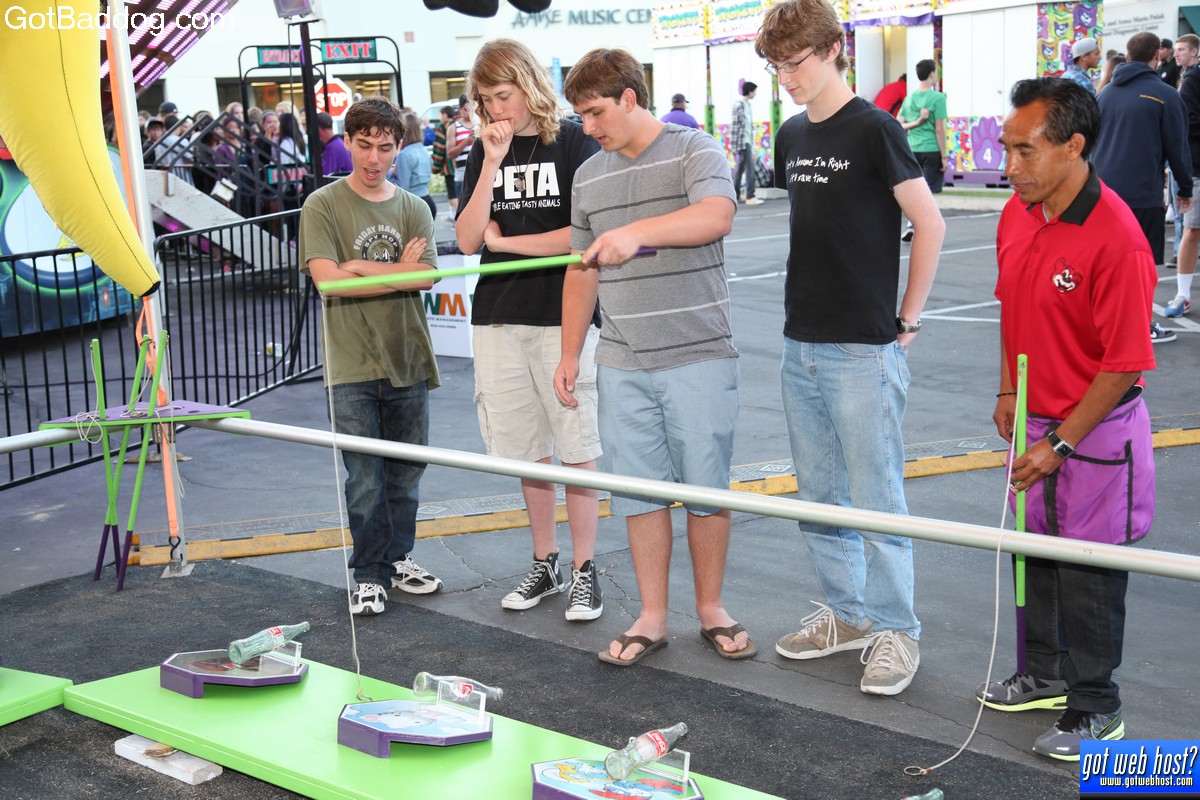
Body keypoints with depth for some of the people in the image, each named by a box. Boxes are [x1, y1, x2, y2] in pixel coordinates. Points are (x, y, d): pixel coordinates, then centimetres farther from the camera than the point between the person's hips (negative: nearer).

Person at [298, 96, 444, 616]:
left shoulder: (413, 210, 9)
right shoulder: (323, 206, 0)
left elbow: (427, 275, -6)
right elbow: (326, 277, -14)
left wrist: (359, 267, -11)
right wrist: (400, 272, -8)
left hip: (407, 359, 3)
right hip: (353, 365, -3)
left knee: (405, 474, 11)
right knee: (365, 481, 0)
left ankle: (398, 560, 27)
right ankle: (368, 574, 14)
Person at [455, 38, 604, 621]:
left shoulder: (573, 142, -3)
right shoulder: (484, 153, 10)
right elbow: (467, 239, 0)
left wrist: (507, 241, -4)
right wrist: (492, 164, -8)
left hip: (563, 315, -4)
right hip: (498, 319, 4)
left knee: (576, 447, 1)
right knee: (528, 450, 10)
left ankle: (584, 571, 10)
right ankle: (545, 565, 22)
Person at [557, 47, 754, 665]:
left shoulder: (694, 151, -3)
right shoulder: (588, 178, 14)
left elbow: (717, 216, -24)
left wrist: (637, 230, -36)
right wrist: (569, 355, 16)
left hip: (698, 359, -4)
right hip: (621, 366, 5)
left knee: (706, 488, 4)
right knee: (638, 493, 6)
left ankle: (711, 609, 21)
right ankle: (652, 618, 18)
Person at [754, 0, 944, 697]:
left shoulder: (873, 129, -9)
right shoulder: (792, 135, 11)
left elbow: (930, 225, -9)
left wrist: (906, 319, -6)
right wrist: (810, 300, 13)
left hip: (864, 350, -7)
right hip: (802, 345, 8)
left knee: (876, 500, -1)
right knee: (820, 498, 14)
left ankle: (896, 631, 12)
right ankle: (846, 613, 28)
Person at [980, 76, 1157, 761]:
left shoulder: (1116, 237, -25)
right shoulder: (1018, 213, -2)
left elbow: (1125, 363, -22)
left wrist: (1063, 443, -19)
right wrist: (1009, 391, 9)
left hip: (1096, 433, -7)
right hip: (1037, 421, 8)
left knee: (1090, 574, 6)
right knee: (1037, 552, 21)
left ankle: (1096, 708, 25)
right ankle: (1047, 676, 41)